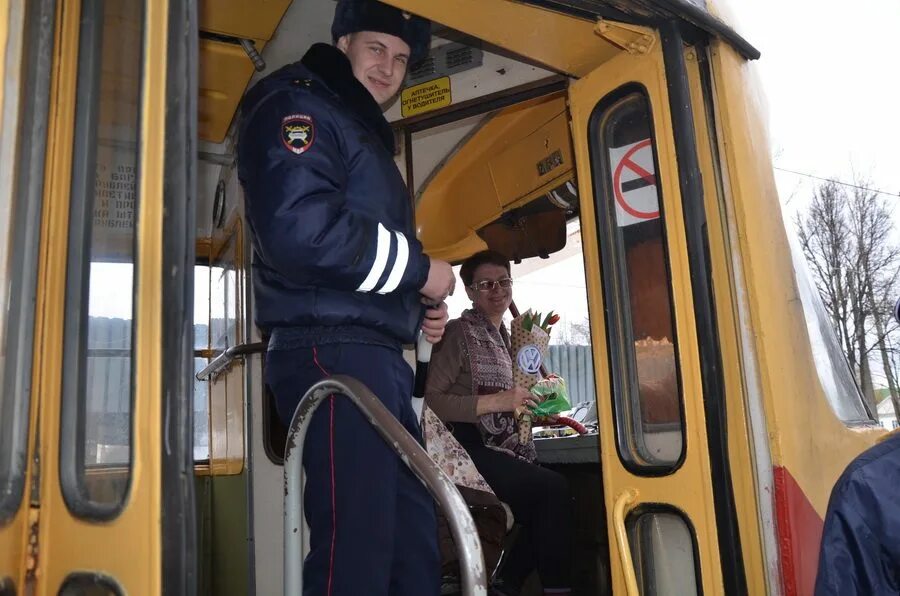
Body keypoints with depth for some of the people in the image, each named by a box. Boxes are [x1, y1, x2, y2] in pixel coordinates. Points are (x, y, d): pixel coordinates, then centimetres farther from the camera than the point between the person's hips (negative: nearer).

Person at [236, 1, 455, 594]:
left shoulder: (366, 133, 27)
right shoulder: (298, 108, -2)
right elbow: (299, 229, -22)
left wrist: (417, 309, 15)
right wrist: (419, 269, -12)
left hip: (380, 357, 10)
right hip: (335, 352, -10)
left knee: (416, 545, 12)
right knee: (356, 549, -9)